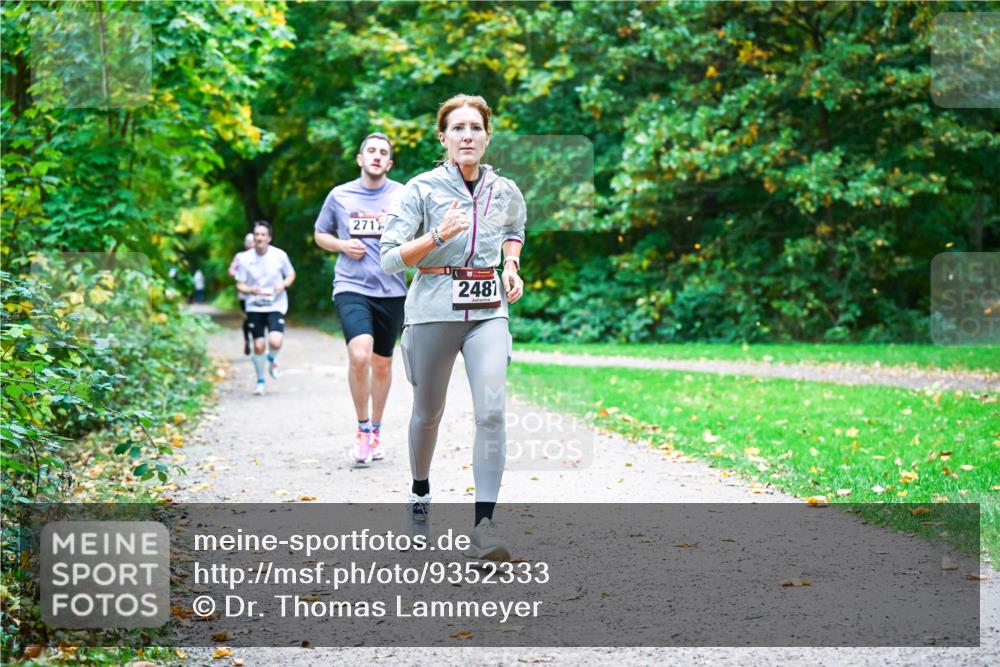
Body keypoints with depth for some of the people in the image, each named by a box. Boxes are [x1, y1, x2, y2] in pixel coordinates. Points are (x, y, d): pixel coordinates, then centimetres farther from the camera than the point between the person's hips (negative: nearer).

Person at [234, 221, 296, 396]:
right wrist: (251, 290, -20)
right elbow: (240, 284, 2)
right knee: (258, 345, 1)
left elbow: (291, 274, 9)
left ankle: (272, 359, 16)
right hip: (254, 307, 1)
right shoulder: (245, 258, -4)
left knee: (275, 341, -21)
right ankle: (260, 380, 24)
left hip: (276, 305, -1)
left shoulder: (279, 255, -5)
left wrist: (284, 284, -13)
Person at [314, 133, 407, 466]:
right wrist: (342, 245, -4)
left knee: (382, 363, 13)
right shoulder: (339, 195, 5)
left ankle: (375, 430, 32)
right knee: (359, 355, -22)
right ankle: (362, 427, -2)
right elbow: (319, 234, 16)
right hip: (351, 287, -1)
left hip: (391, 290, 2)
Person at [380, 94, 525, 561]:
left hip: (488, 311, 2)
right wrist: (438, 236, -23)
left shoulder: (505, 191, 5)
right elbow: (390, 258, -10)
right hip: (434, 310, -1)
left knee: (491, 412, -16)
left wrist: (512, 267, 10)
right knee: (428, 412, 14)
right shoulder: (422, 189, -6)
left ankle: (483, 526, -16)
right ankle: (420, 490, 43)